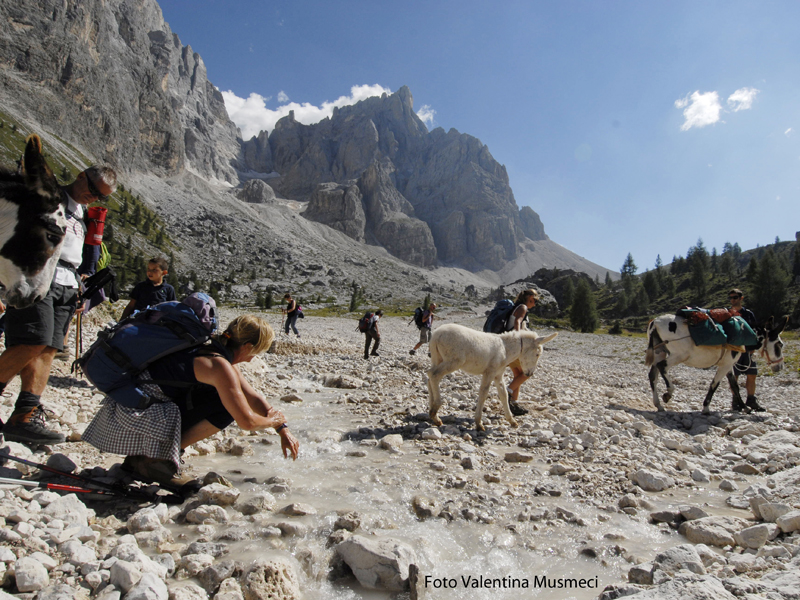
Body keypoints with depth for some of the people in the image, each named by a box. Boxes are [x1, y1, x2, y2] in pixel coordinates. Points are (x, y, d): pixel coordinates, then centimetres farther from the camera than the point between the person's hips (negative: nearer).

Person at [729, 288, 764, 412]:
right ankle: (736, 401, 11)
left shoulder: (748, 313, 8)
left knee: (752, 375, 5)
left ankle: (751, 400, 19)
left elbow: (756, 330, 13)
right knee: (734, 376, 1)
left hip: (747, 350, 3)